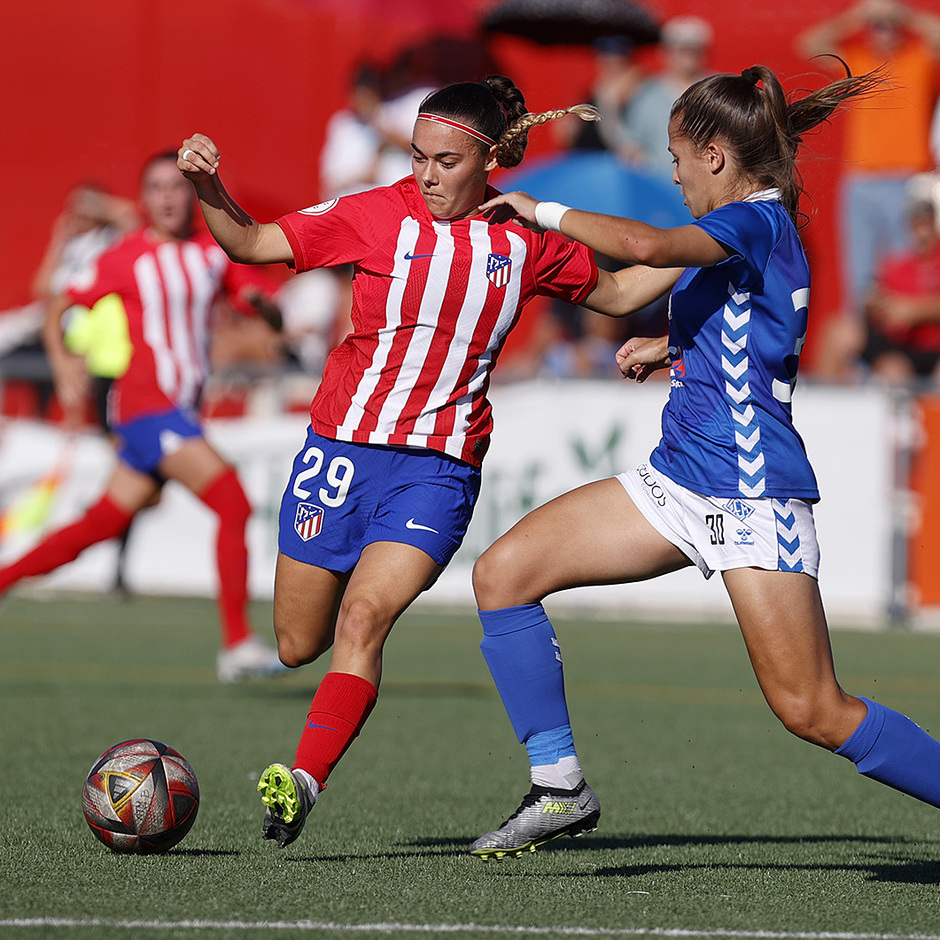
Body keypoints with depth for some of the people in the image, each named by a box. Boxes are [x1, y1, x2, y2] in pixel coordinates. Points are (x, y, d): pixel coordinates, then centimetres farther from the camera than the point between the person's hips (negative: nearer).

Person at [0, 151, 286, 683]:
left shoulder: (216, 252, 10)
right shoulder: (126, 259, -3)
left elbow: (274, 315, 11)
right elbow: (57, 307, 6)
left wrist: (260, 303, -13)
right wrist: (63, 362, -10)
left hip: (181, 411, 6)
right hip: (145, 404, -6)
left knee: (101, 527, 10)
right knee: (234, 503, -18)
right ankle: (239, 645, -18)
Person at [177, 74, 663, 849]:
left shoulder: (526, 239, 1)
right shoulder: (379, 215, -4)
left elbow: (616, 294, 16)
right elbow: (251, 243, -3)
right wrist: (208, 189, -20)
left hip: (440, 466, -1)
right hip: (343, 448, 1)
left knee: (365, 616, -23)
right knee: (298, 646, 7)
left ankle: (304, 782, -25)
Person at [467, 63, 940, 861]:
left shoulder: (756, 220, -14)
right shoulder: (751, 227, 14)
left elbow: (646, 246, -32)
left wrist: (546, 213, -17)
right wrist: (672, 348, 29)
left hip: (756, 495, -10)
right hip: (679, 483, 10)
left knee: (813, 712, -11)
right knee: (504, 571, -1)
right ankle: (560, 789, 3)